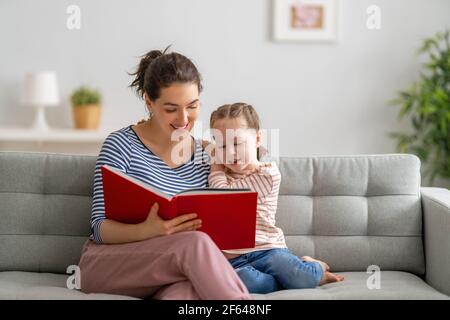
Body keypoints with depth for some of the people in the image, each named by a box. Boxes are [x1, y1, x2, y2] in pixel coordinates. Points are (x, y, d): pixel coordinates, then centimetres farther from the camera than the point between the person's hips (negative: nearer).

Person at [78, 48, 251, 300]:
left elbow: (206, 228, 10)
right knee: (194, 243, -33)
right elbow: (100, 228, -10)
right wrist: (148, 230, -32)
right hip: (107, 263, -2)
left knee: (190, 290, -38)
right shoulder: (121, 146, -6)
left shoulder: (204, 155, 9)